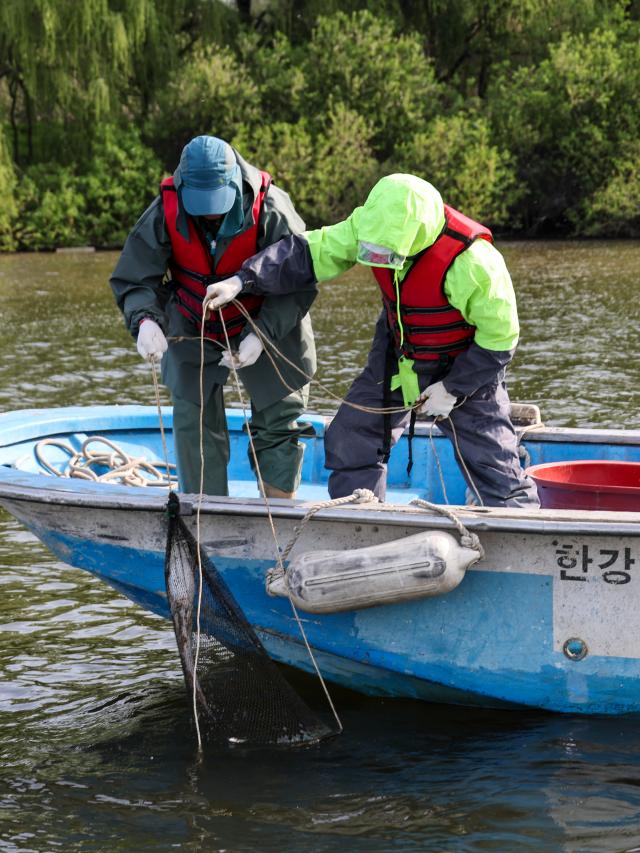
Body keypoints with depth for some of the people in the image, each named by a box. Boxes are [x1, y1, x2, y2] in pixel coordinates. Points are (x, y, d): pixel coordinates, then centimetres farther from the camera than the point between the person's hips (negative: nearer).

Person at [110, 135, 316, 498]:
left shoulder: (272, 210, -27)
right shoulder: (165, 213, -21)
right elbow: (134, 280, -14)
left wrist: (262, 335, -32)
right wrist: (145, 319, -36)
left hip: (265, 330, -1)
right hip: (192, 331, 2)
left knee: (280, 422, 4)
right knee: (193, 423, 2)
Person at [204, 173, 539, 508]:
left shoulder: (472, 262, -34)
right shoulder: (374, 225, -20)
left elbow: (499, 337, -21)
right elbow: (310, 251, -15)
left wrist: (453, 389, -19)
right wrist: (243, 280, -25)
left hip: (464, 366, -5)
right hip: (397, 356, 5)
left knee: (493, 467, -5)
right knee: (352, 439, 5)